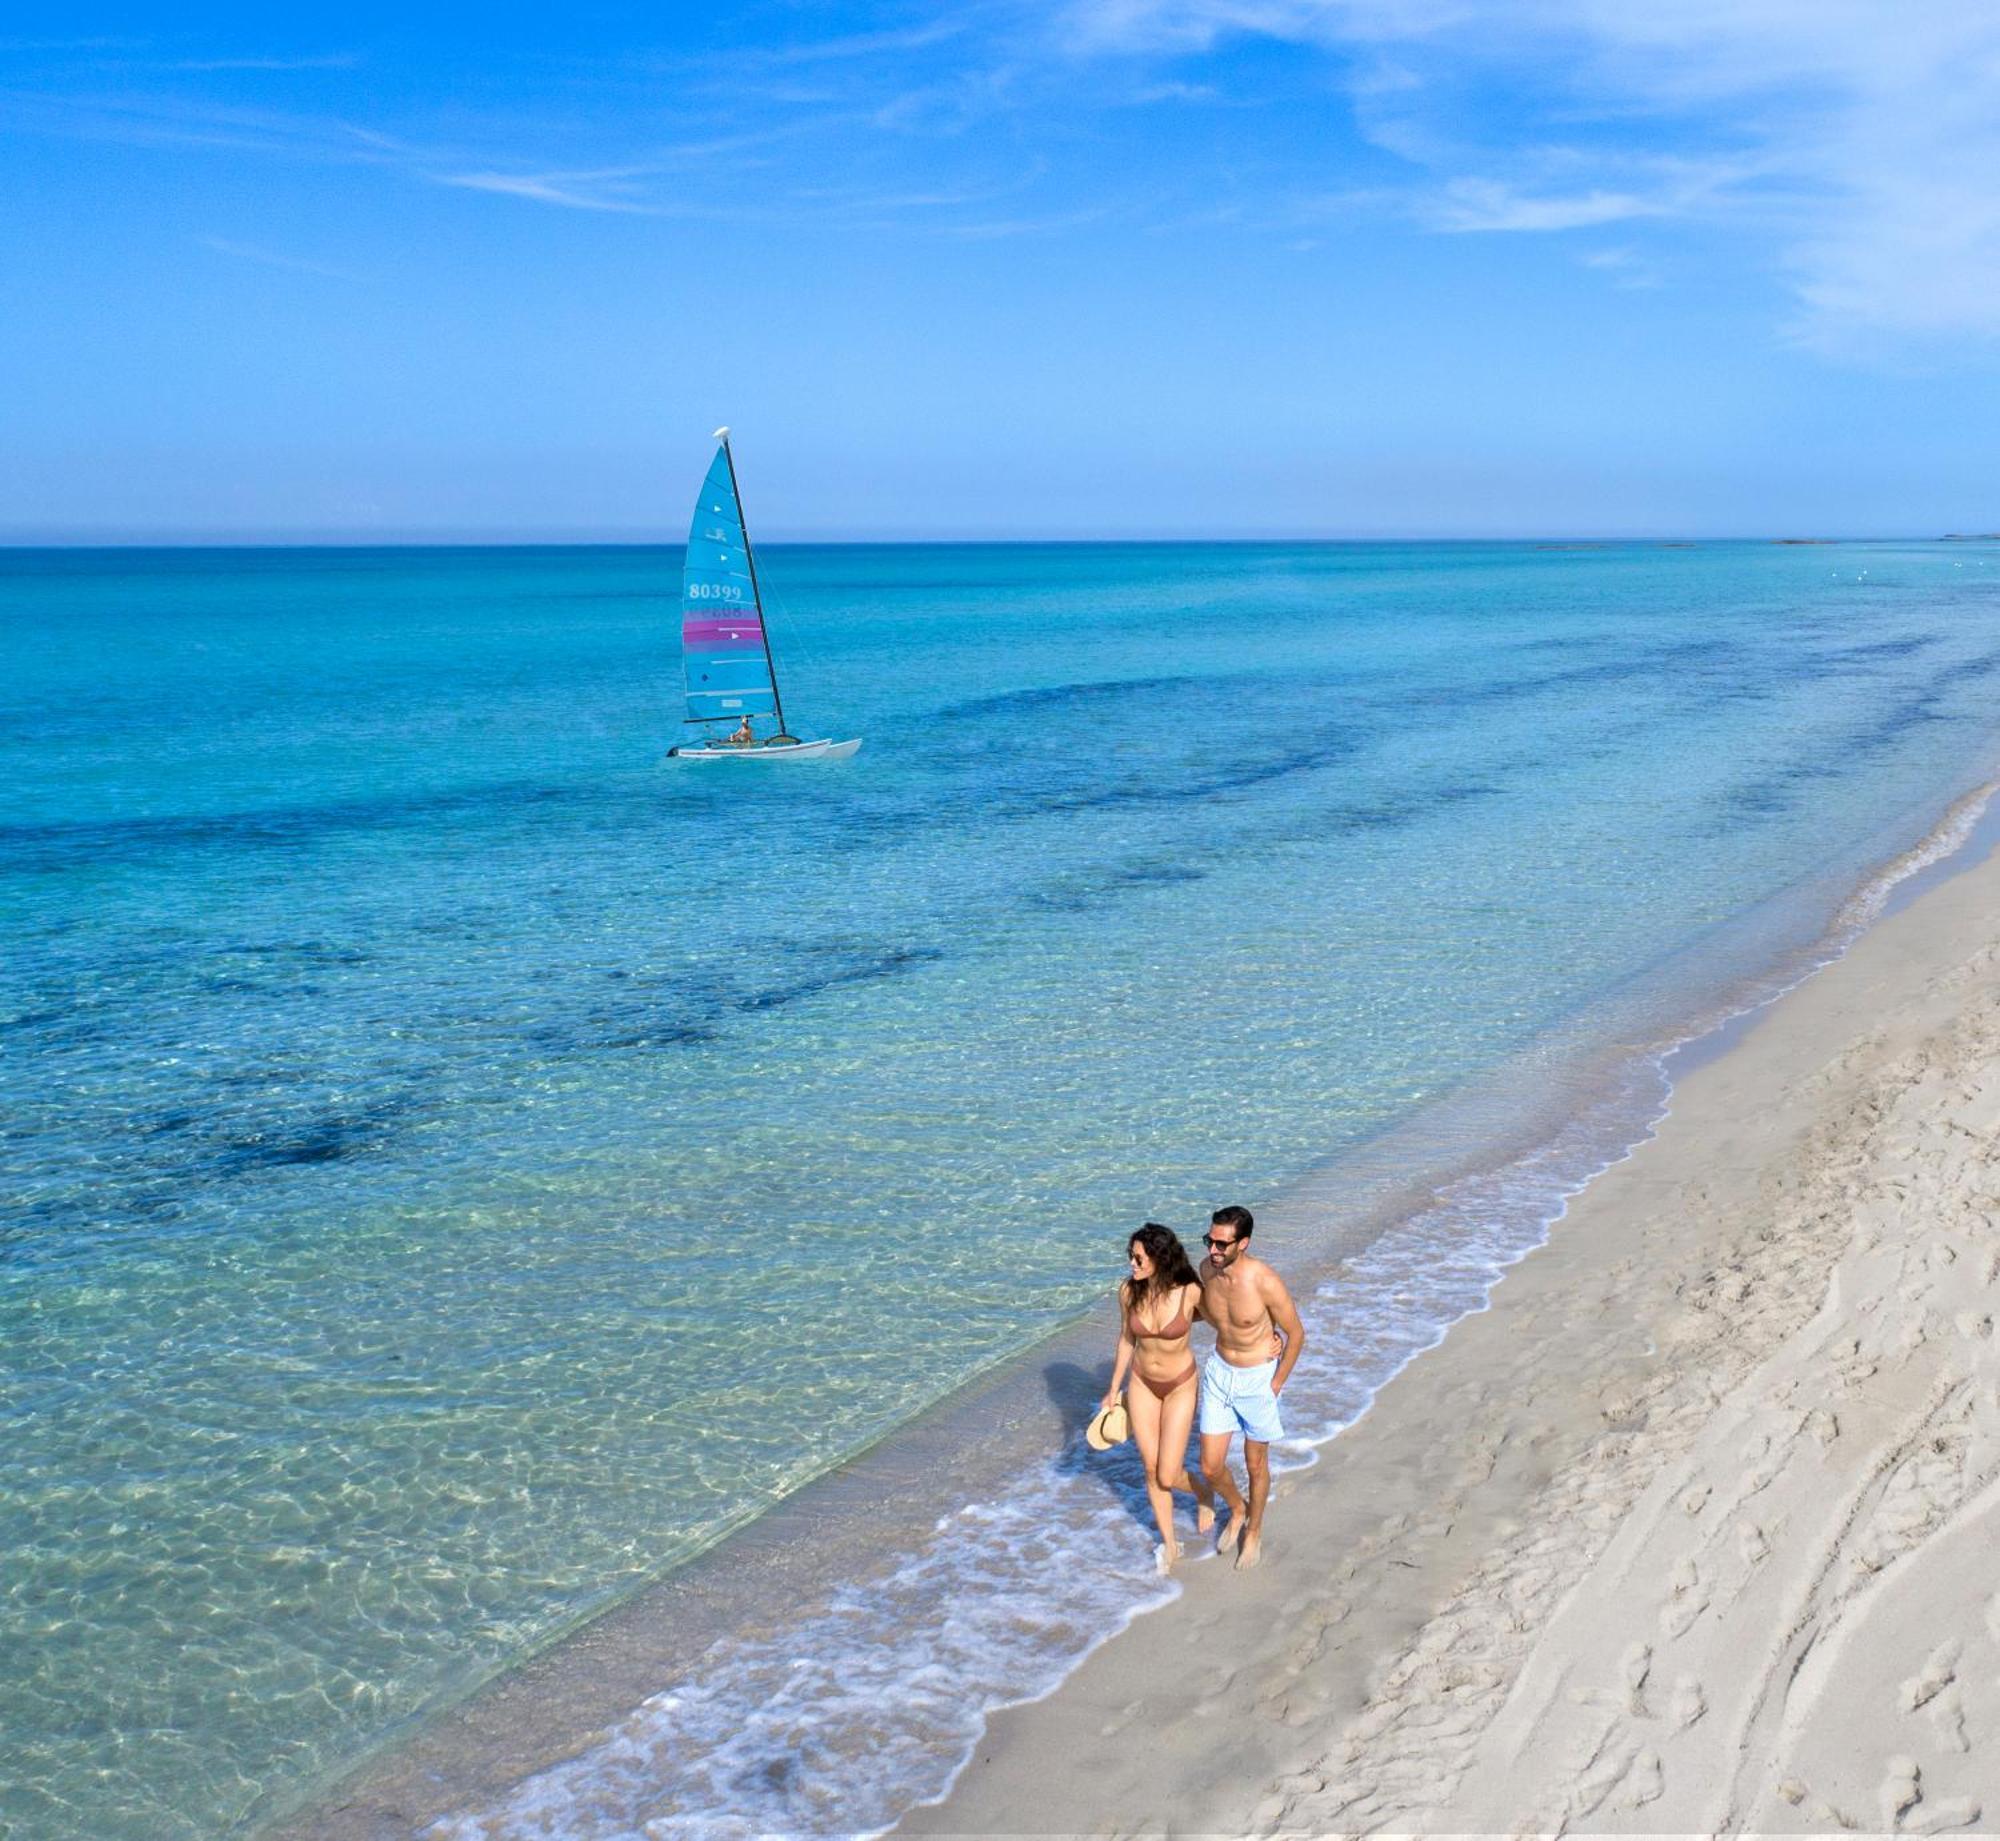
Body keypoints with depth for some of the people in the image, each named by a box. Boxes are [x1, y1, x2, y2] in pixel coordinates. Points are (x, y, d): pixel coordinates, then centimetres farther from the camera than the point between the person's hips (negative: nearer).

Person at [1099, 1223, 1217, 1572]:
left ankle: (1203, 1492, 34)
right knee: (1151, 1470, 10)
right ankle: (1169, 1544, 30)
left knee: (1167, 1476, -2)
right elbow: (1126, 1341, 0)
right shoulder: (1129, 1292, -16)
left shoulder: (1190, 1292, -26)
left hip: (1180, 1385, -3)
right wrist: (1113, 1391, 8)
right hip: (1143, 1383, 3)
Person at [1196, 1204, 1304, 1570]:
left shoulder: (1265, 1282, -28)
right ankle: (1237, 1511, 41)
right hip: (1219, 1371, 4)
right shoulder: (1207, 1268, -12)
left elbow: (1296, 1333, -13)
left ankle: (1254, 1531, 41)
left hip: (1258, 1378, -4)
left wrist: (1275, 1386, -9)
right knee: (1210, 1467, 8)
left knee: (1255, 1464, 15)